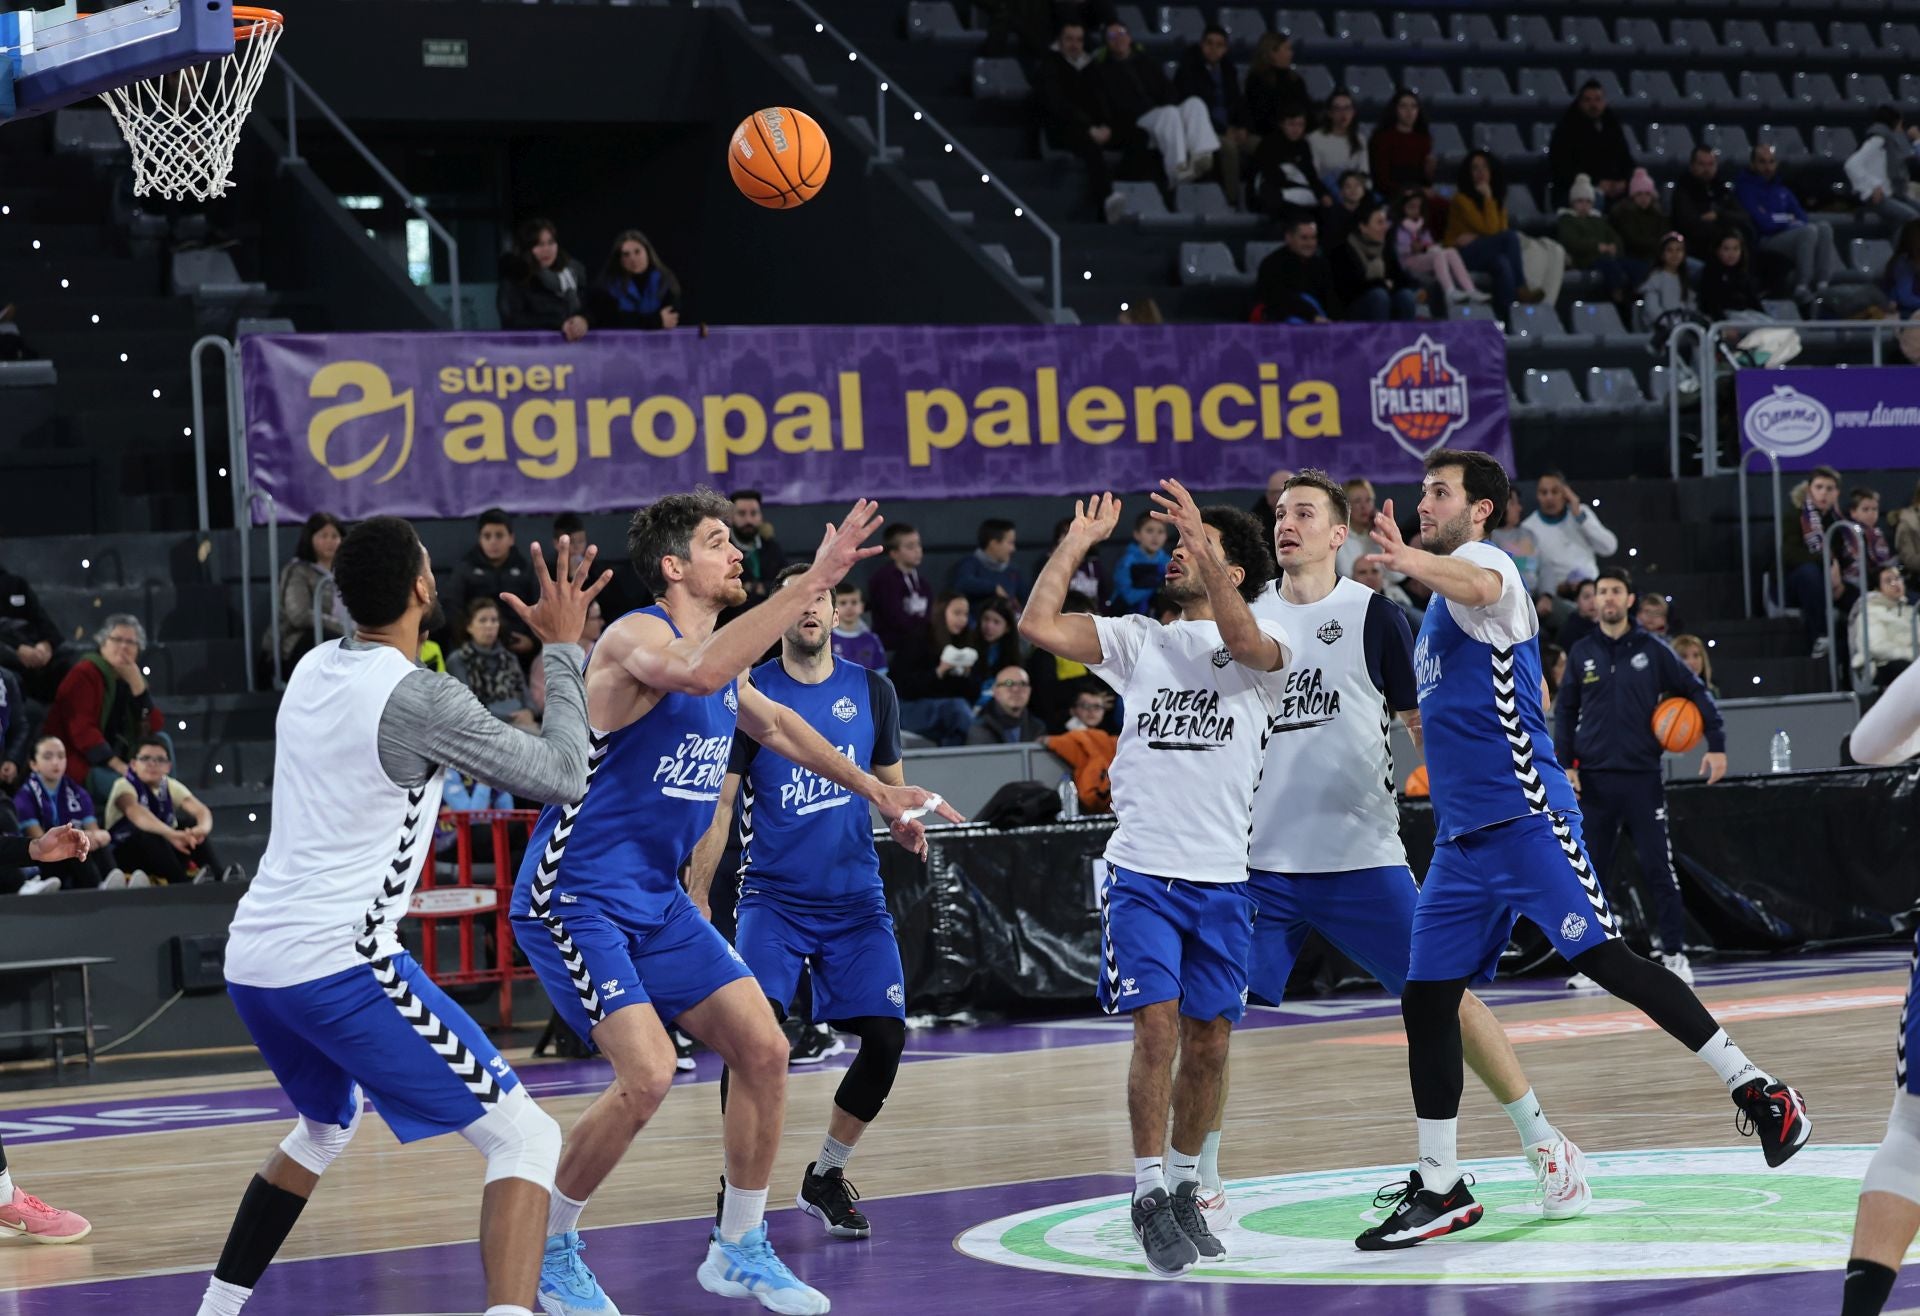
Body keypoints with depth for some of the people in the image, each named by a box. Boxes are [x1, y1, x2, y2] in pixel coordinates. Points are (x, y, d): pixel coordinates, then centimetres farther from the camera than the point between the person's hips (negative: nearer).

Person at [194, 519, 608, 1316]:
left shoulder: (311, 670, 11)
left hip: (252, 959, 8)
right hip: (339, 964, -8)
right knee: (524, 1136, -5)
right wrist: (563, 648, 4)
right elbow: (561, 777, -5)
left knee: (326, 1127, 35)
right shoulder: (424, 698, -12)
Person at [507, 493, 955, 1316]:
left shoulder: (720, 652, 11)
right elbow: (698, 674, -41)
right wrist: (812, 581, -41)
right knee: (648, 1073, -20)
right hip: (573, 898, -9)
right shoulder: (636, 637, -17)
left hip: (656, 901, 9)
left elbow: (775, 725, 31)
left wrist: (875, 793, 35)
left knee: (762, 1048, 4)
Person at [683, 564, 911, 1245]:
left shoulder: (871, 690, 7)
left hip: (856, 899, 3)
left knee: (886, 1040, -2)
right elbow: (718, 804, -3)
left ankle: (825, 1176, 18)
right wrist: (696, 896, -9)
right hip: (773, 899, -3)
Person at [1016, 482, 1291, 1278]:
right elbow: (1038, 626, -1)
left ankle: (1183, 1189, 24)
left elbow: (1245, 642, -23)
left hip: (1222, 877, 0)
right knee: (1157, 1028, -11)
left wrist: (1205, 544, -26)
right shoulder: (1140, 641, 10)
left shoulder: (1264, 648, 3)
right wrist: (1080, 540, 3)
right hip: (1142, 870, 0)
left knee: (1209, 1041, 6)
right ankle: (1148, 1197, -3)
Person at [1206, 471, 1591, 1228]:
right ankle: (1200, 1186, 7)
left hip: (1362, 859, -3)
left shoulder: (1372, 615, -1)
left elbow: (1423, 722, 2)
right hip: (1263, 863, 3)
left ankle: (1545, 1147, 12)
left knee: (1447, 1000, -2)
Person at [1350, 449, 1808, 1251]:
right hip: (1461, 838, 9)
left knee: (1606, 960, -14)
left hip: (1524, 818, -9)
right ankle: (1439, 1189, 12)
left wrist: (1414, 562, -55)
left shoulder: (1484, 561, -6)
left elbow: (1476, 583, -35)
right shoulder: (1439, 604, 21)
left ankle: (1757, 1092, -5)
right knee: (1426, 1001, 5)